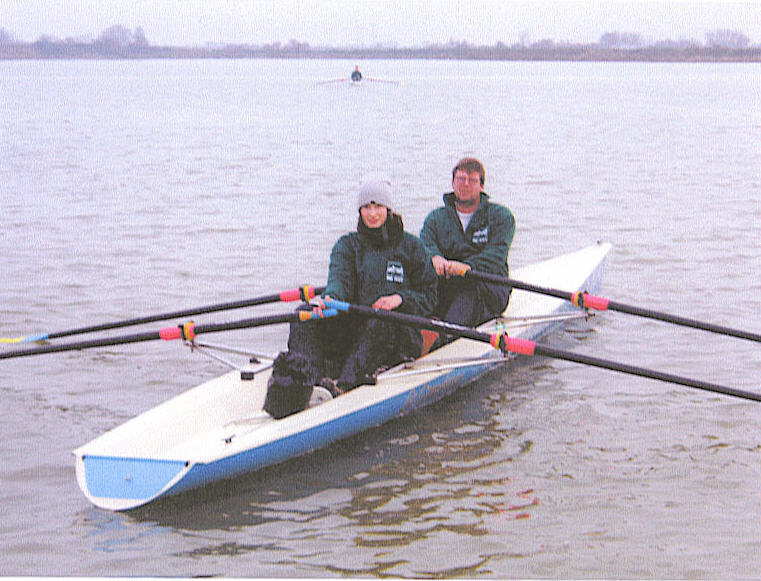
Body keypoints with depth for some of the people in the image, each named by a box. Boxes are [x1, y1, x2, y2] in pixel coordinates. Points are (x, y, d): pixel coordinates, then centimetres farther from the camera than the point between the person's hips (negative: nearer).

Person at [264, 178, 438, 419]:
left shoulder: (410, 245, 9)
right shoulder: (347, 245, 14)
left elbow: (428, 296, 7)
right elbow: (339, 277, -8)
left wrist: (399, 299, -14)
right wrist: (331, 297, -32)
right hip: (353, 325, 3)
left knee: (381, 322, -38)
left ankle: (342, 385, -55)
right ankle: (306, 379, -50)